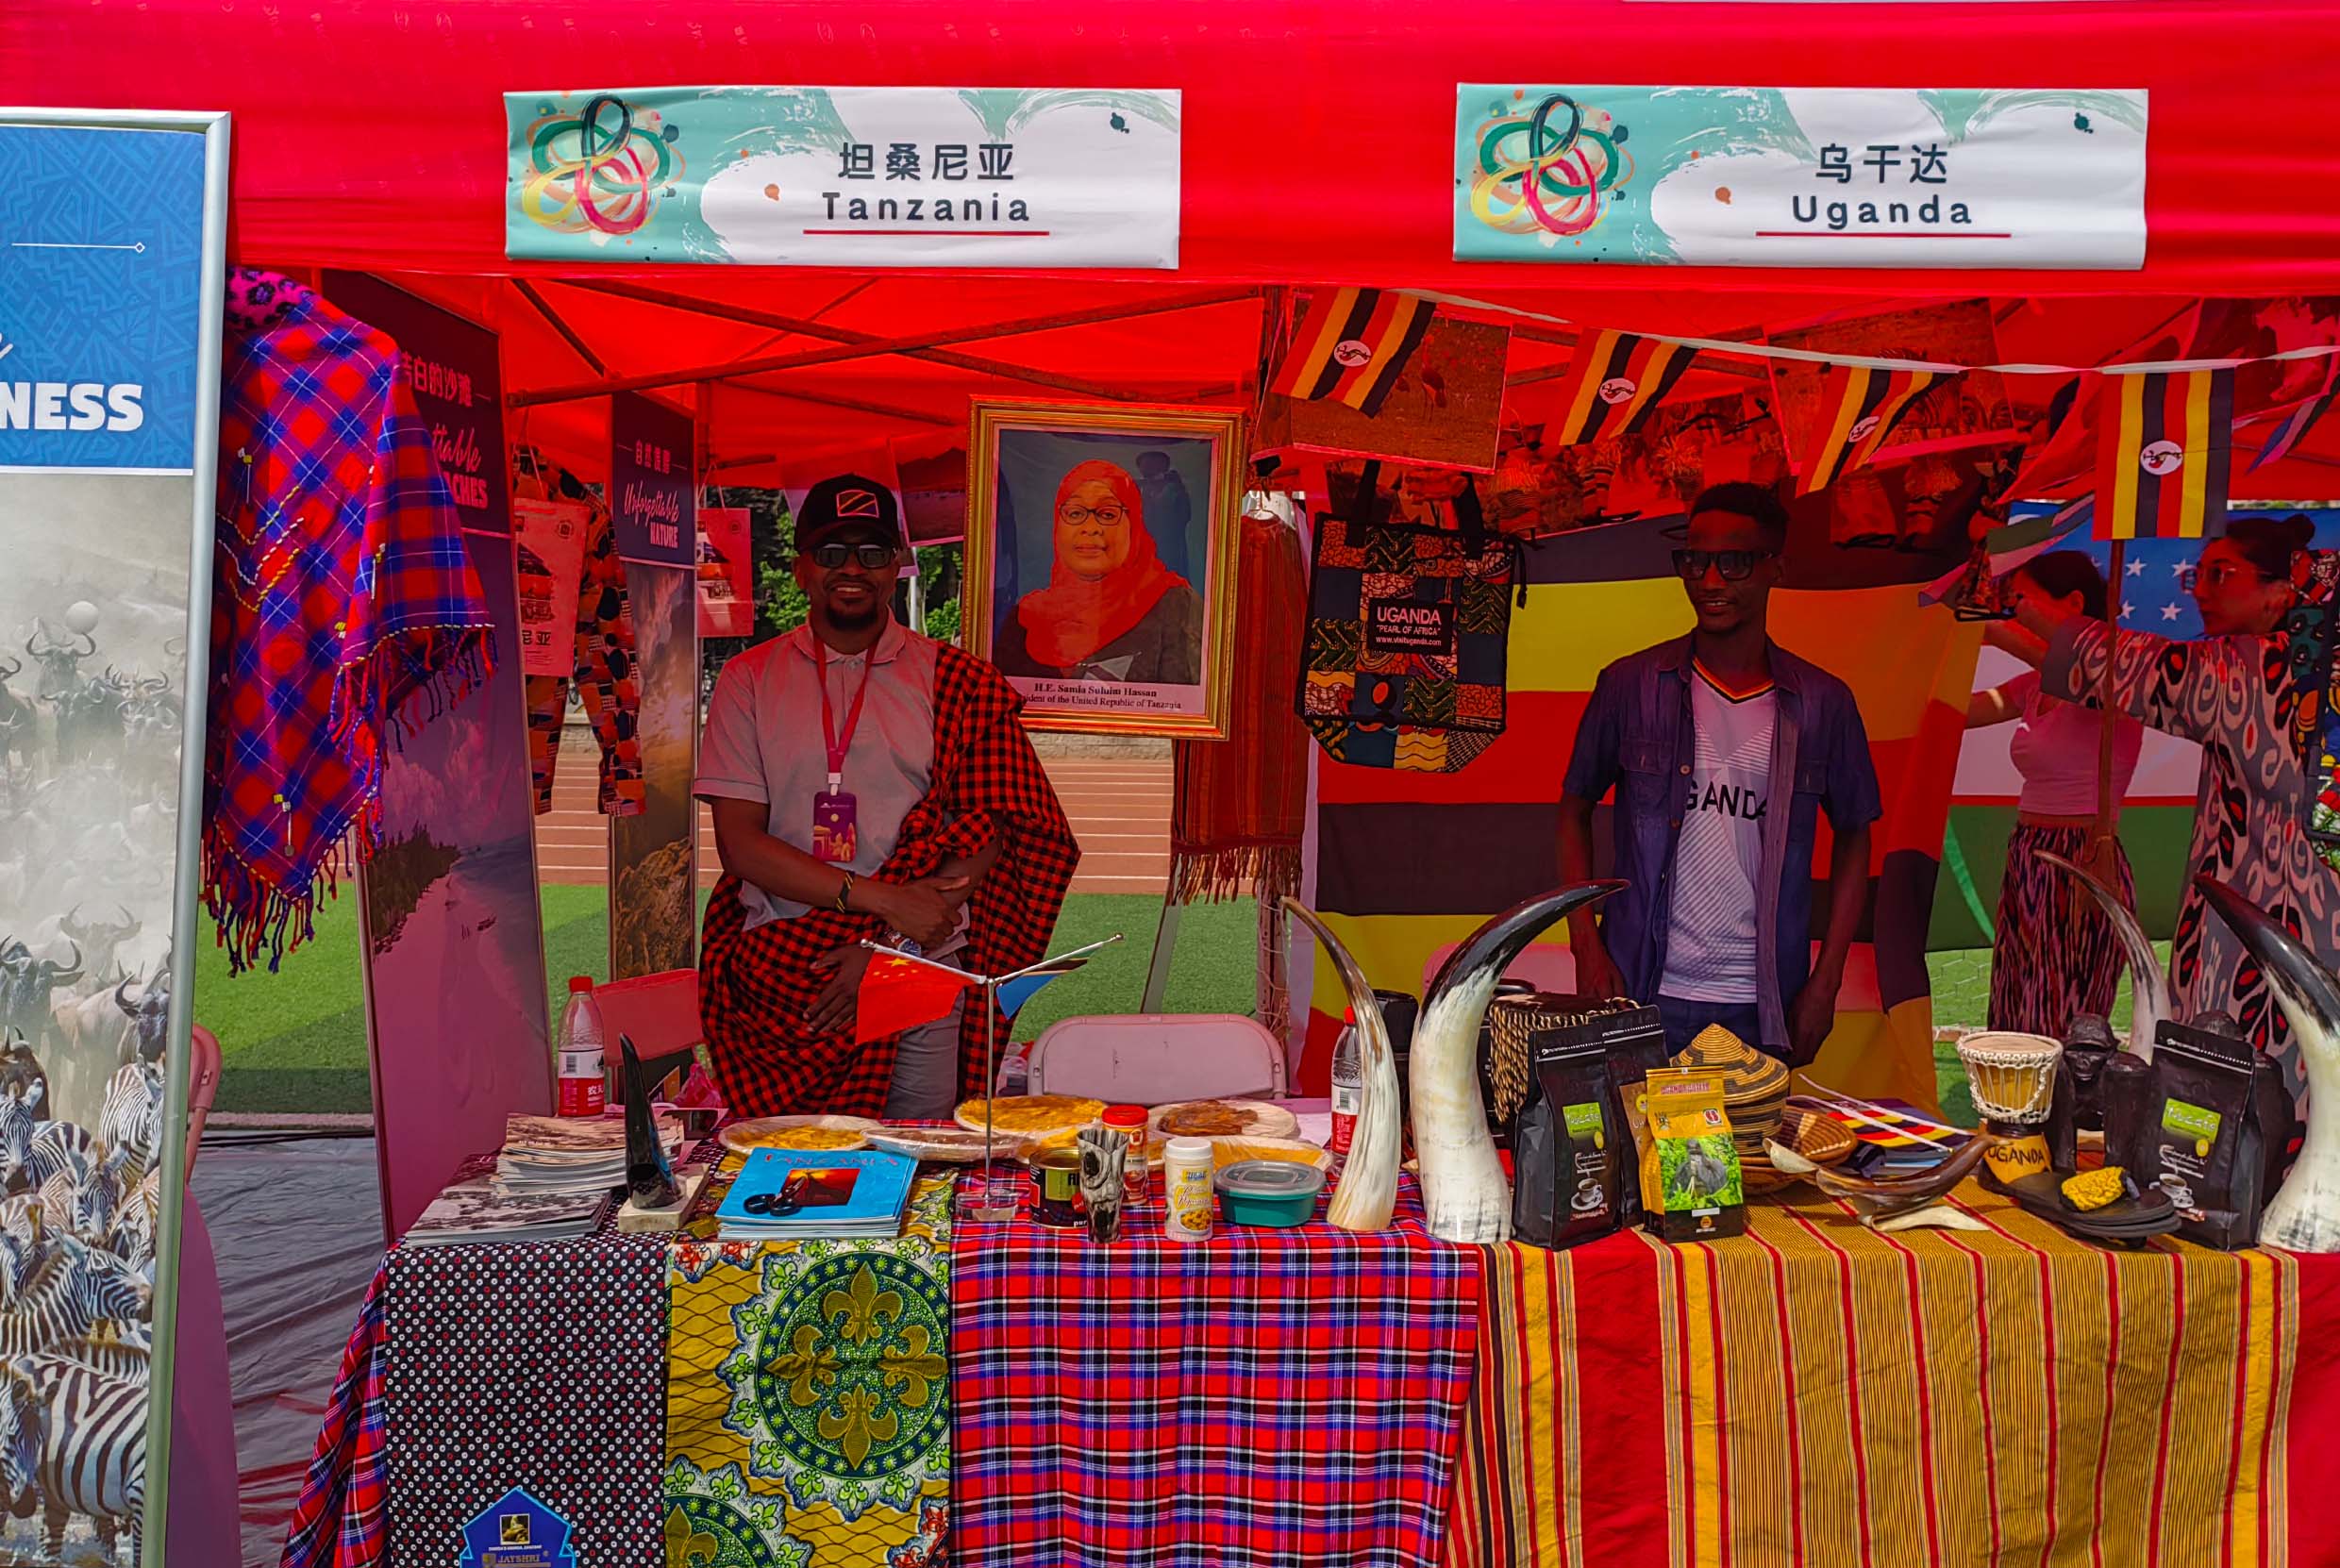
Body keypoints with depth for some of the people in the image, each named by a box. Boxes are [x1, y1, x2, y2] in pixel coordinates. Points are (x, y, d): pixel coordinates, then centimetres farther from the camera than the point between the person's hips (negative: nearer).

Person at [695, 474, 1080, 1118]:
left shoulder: (957, 682, 5)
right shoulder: (749, 679, 6)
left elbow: (987, 835, -1)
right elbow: (740, 843, -2)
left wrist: (887, 947, -12)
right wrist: (884, 900, -13)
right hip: (778, 979, 0)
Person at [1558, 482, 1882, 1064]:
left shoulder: (1823, 703, 2)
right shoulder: (1630, 685, 0)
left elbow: (1853, 838, 11)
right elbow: (1574, 811, 8)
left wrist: (1825, 983, 4)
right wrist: (1587, 947, -2)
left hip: (1762, 1010, 1)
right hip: (1643, 995, -1)